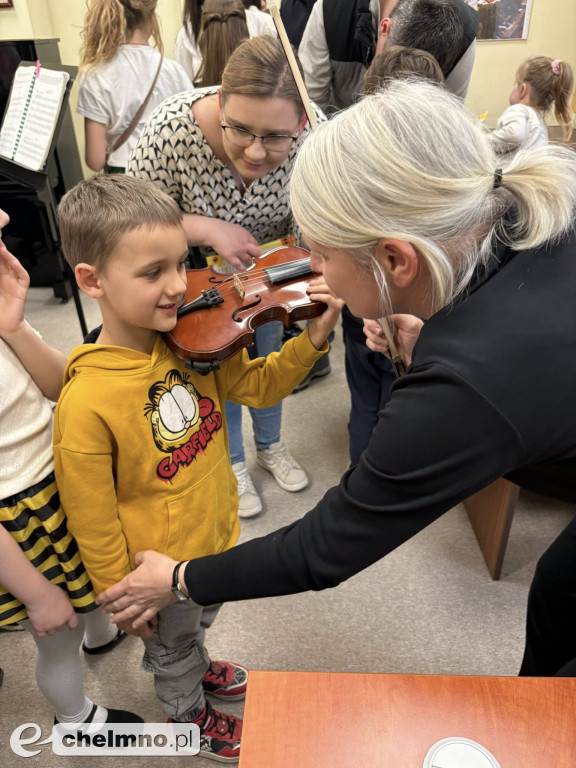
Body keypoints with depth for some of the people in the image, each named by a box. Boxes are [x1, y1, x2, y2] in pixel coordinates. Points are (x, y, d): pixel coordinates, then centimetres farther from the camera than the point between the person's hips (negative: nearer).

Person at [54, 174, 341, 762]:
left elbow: (257, 387, -6)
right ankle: (189, 715, 59)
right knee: (172, 646, 28)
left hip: (217, 534, 5)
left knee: (199, 621, 35)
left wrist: (313, 339, -23)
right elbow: (94, 525, -23)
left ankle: (196, 667, 68)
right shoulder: (86, 403, -33)